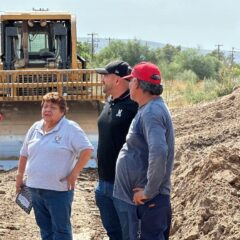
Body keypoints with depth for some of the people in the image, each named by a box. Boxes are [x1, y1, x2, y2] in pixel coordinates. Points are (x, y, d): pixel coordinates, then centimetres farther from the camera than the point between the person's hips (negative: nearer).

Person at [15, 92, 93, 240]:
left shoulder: (70, 128, -10)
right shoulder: (35, 128, 10)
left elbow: (87, 150, -15)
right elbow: (25, 154, 19)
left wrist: (74, 174, -18)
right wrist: (20, 176, 16)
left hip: (59, 189, -6)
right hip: (35, 188, 6)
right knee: (45, 227, 15)